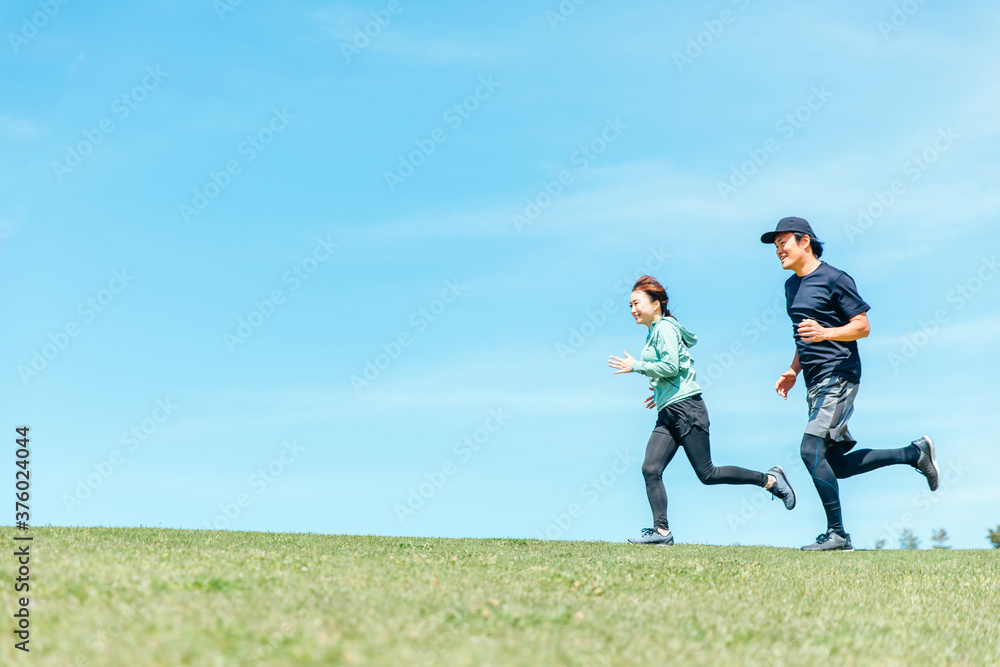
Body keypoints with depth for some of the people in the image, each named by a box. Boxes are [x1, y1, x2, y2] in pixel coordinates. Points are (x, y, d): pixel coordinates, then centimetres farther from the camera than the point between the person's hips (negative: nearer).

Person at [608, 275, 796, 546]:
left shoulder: (665, 327, -8)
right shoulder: (654, 332, 20)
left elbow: (671, 366, -19)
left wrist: (636, 366, -12)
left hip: (686, 408, -9)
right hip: (667, 413, 9)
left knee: (707, 474, -6)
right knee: (650, 469, -5)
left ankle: (770, 479, 6)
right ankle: (661, 531, -7)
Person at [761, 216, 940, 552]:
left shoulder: (834, 279, -9)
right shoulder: (792, 285, 17)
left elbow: (862, 326, -10)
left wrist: (824, 333, -26)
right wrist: (793, 371, 15)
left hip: (839, 376, -9)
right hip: (815, 384, 9)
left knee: (811, 449, -19)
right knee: (835, 465, 8)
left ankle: (837, 534, -11)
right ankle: (915, 453, 22)